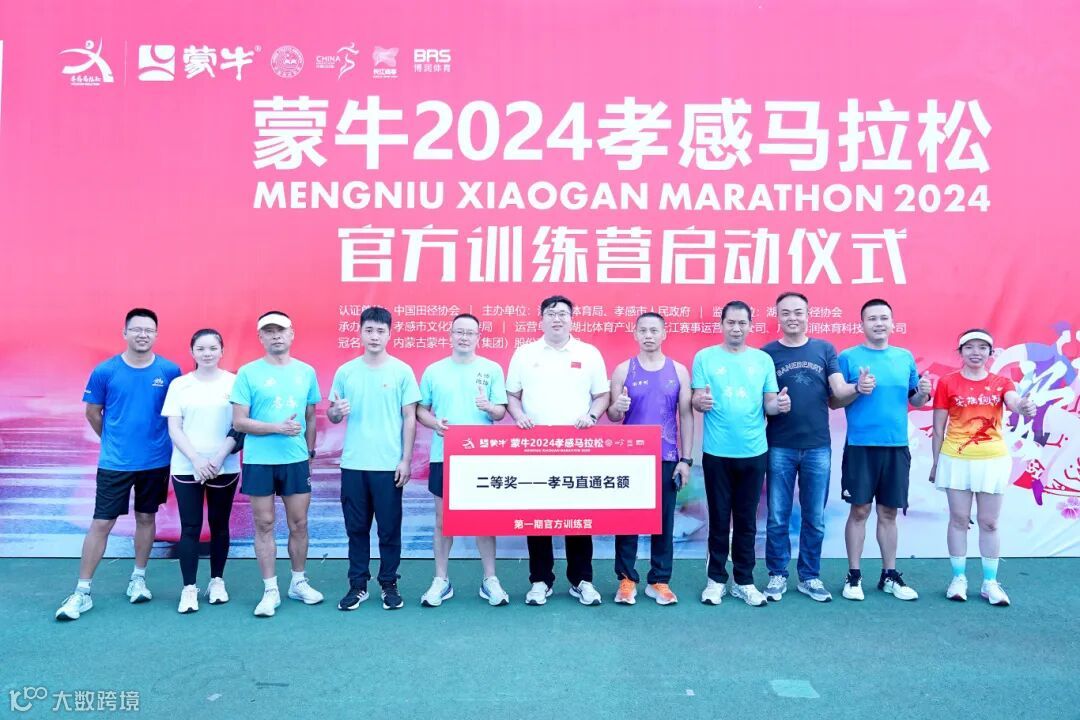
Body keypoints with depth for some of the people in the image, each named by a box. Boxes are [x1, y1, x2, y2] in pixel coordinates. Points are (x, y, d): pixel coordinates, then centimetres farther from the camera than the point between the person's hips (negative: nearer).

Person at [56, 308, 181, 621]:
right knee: (101, 523, 1)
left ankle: (138, 578, 29)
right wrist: (113, 439, 13)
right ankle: (82, 592, 11)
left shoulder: (170, 371, -6)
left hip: (156, 461, 1)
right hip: (114, 462, -1)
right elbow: (92, 412, 6)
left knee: (146, 518, 14)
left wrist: (162, 441, 8)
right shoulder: (105, 371, -7)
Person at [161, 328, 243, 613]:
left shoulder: (233, 382, 0)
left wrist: (219, 458, -13)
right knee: (190, 528, 1)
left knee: (219, 525, 9)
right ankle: (189, 588, 8)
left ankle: (217, 581, 22)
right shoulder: (179, 384, 3)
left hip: (224, 468, 0)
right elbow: (174, 429, 0)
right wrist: (197, 460, -12)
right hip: (186, 467, 0)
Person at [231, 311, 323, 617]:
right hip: (259, 461, -2)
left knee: (299, 524, 9)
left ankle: (298, 582, 25)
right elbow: (238, 422, -8)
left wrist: (309, 452, 11)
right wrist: (277, 427, -18)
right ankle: (270, 590, 16)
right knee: (264, 525, 6)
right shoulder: (248, 373, -5)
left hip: (297, 460, 2)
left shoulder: (306, 371, 4)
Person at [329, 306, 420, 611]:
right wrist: (336, 411, -14)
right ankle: (358, 584, 21)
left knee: (389, 528, 6)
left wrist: (406, 459, -6)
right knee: (356, 527, 9)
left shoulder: (402, 371, -2)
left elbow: (410, 418, -1)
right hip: (353, 464, 2)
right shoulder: (345, 371, 4)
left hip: (389, 464, -2)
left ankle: (389, 584, 20)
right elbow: (332, 416, 10)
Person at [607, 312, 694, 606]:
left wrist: (686, 459, -1)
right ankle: (627, 579, 14)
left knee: (664, 520, 6)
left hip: (666, 458, 1)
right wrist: (617, 408, -21)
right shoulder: (623, 369, 1)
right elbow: (611, 416, 3)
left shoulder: (678, 370, 4)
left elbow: (686, 415, 4)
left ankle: (659, 581, 17)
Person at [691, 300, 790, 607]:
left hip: (753, 452, 2)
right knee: (719, 519, 6)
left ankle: (744, 581, 21)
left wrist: (780, 404, -16)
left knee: (747, 520, 10)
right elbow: (696, 401, -4)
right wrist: (701, 402, -26)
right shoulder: (705, 357, 0)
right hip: (717, 452, -2)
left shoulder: (763, 360, 7)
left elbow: (768, 404, 7)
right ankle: (716, 579, 19)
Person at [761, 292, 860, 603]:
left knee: (815, 518, 9)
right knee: (778, 517, 5)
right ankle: (777, 575, 18)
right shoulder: (767, 353, 2)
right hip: (780, 447, -1)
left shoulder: (825, 349, 6)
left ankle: (810, 577, 22)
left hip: (818, 446, 2)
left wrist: (857, 387, -20)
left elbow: (839, 390, 1)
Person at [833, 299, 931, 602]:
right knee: (859, 510, 0)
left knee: (888, 512, 11)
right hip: (860, 446, -3)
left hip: (896, 446, 3)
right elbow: (834, 401, -2)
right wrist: (858, 390, -18)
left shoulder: (905, 357, 10)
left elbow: (914, 400, 15)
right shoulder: (848, 357, -2)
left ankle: (889, 575, 21)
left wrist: (923, 394, -7)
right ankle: (853, 575, 11)